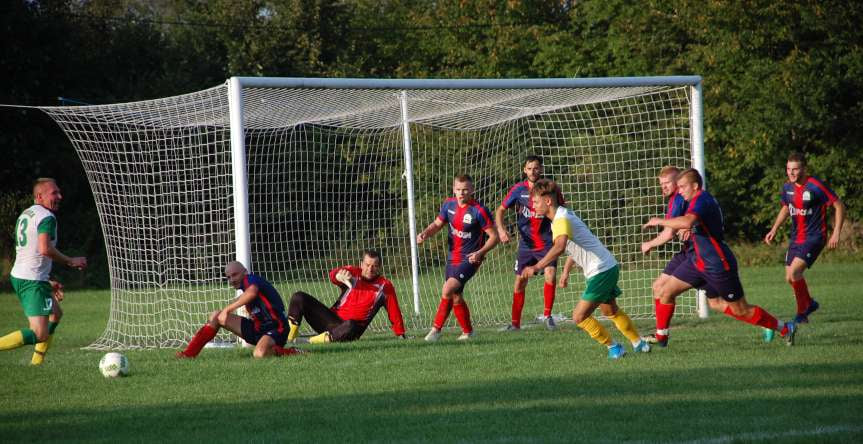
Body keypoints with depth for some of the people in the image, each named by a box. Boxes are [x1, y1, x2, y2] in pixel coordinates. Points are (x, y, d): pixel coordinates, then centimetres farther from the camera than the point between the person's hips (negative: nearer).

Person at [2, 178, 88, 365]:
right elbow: (45, 249, -26)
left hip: (18, 277, 10)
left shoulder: (25, 215, 19)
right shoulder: (47, 217, -12)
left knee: (56, 314, 28)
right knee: (40, 334, -14)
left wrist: (48, 282, 26)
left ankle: (37, 362, 25)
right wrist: (70, 261, -12)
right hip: (33, 281, -10)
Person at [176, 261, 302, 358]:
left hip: (276, 329, -10)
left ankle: (290, 352, -12)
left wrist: (227, 309, -37)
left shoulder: (251, 279, -14)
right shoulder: (246, 286, 13)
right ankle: (189, 354, 6)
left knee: (259, 354, -42)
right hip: (258, 328, 10)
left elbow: (252, 292, -40)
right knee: (216, 316, 6)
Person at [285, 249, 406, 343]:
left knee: (350, 326, -43)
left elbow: (394, 312, 2)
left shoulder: (385, 286, 1)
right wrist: (339, 276, -43)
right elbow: (333, 274, -19)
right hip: (332, 319, 3)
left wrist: (400, 335, -5)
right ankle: (288, 337, -7)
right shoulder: (353, 273, 2)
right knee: (299, 297, -8)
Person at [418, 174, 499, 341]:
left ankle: (436, 329, -9)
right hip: (453, 257, 7)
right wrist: (424, 234, -8)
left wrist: (480, 253, -27)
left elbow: (494, 236, -13)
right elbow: (437, 224, 13)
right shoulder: (449, 205, 0)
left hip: (469, 259, -7)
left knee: (447, 291, -20)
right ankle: (467, 331, 28)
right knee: (456, 297, 12)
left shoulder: (479, 211, -18)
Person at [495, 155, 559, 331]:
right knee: (520, 282, 6)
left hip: (546, 243, -2)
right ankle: (515, 323, 19)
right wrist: (501, 229, -13)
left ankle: (547, 315, -3)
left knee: (550, 275, -21)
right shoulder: (518, 189, -3)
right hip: (526, 243, 2)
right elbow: (500, 211, 4)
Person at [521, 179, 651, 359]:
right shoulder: (564, 215, 11)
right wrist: (566, 270, 22)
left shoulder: (561, 220, -21)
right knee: (610, 311, 29)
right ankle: (638, 344, 42)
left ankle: (614, 347, 4)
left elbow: (559, 247, -41)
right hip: (609, 267, 10)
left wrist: (536, 267, -44)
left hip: (601, 271, -10)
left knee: (579, 316, -9)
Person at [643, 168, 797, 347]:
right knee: (666, 292, 5)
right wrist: (689, 230, 13)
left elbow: (687, 221, -42)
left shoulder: (701, 200, -22)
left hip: (718, 265, -10)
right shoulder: (703, 199, 10)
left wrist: (660, 221, -30)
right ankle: (661, 336, 17)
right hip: (700, 261, 10)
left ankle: (785, 329, 11)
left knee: (742, 311, -1)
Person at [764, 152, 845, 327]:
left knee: (794, 271, -22)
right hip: (796, 238, 7)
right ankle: (809, 304, 38)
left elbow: (839, 206, -12)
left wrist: (836, 233, -16)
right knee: (789, 278, 10)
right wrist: (774, 230, 15)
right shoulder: (788, 187, 3)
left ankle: (802, 311, -3)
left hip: (814, 238, -7)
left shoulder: (816, 187, -18)